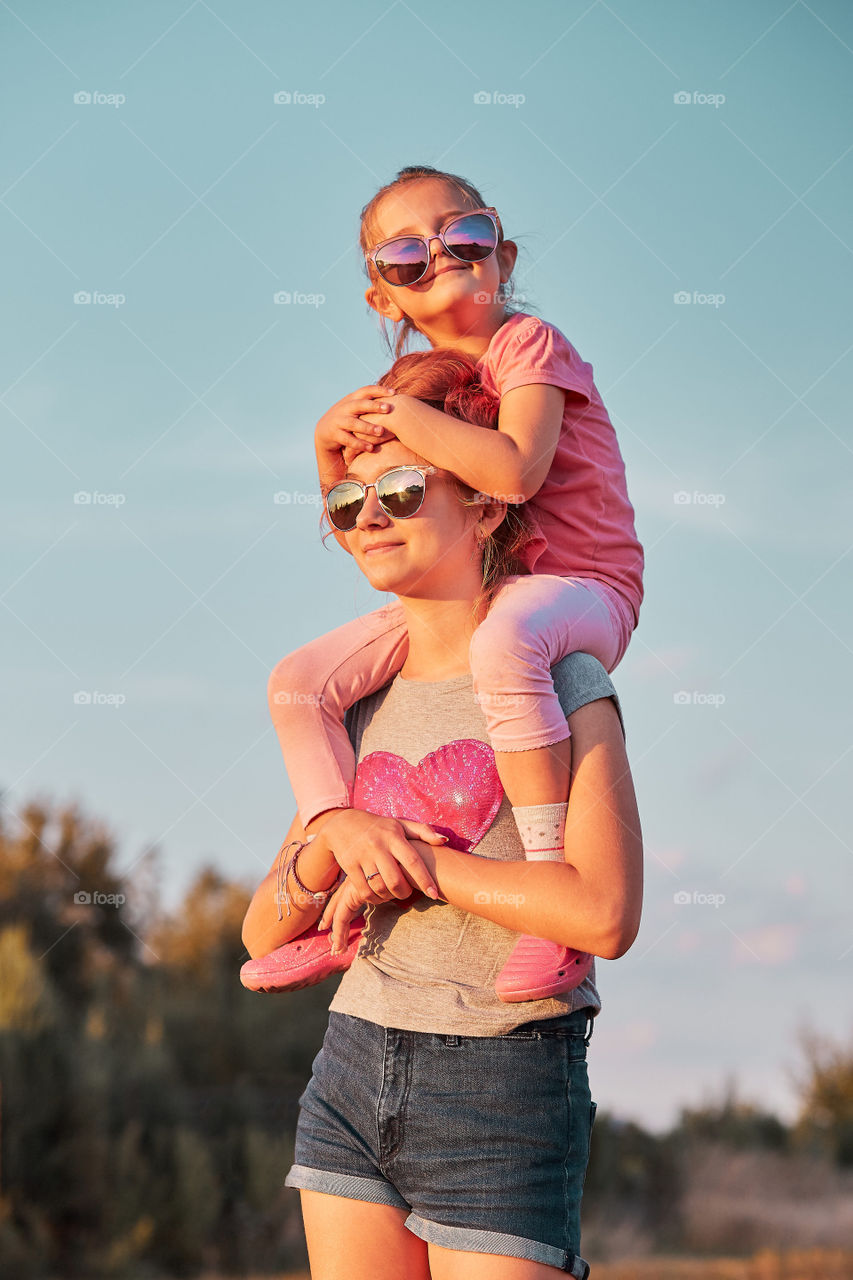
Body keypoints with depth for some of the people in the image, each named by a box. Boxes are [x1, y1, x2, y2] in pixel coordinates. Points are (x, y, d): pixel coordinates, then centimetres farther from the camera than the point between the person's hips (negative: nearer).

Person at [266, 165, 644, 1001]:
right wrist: (333, 444, 0)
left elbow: (514, 471, -27)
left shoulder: (529, 344, -8)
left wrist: (397, 413, -20)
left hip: (580, 584, -8)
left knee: (502, 643, -44)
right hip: (464, 592, 8)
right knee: (299, 684, -3)